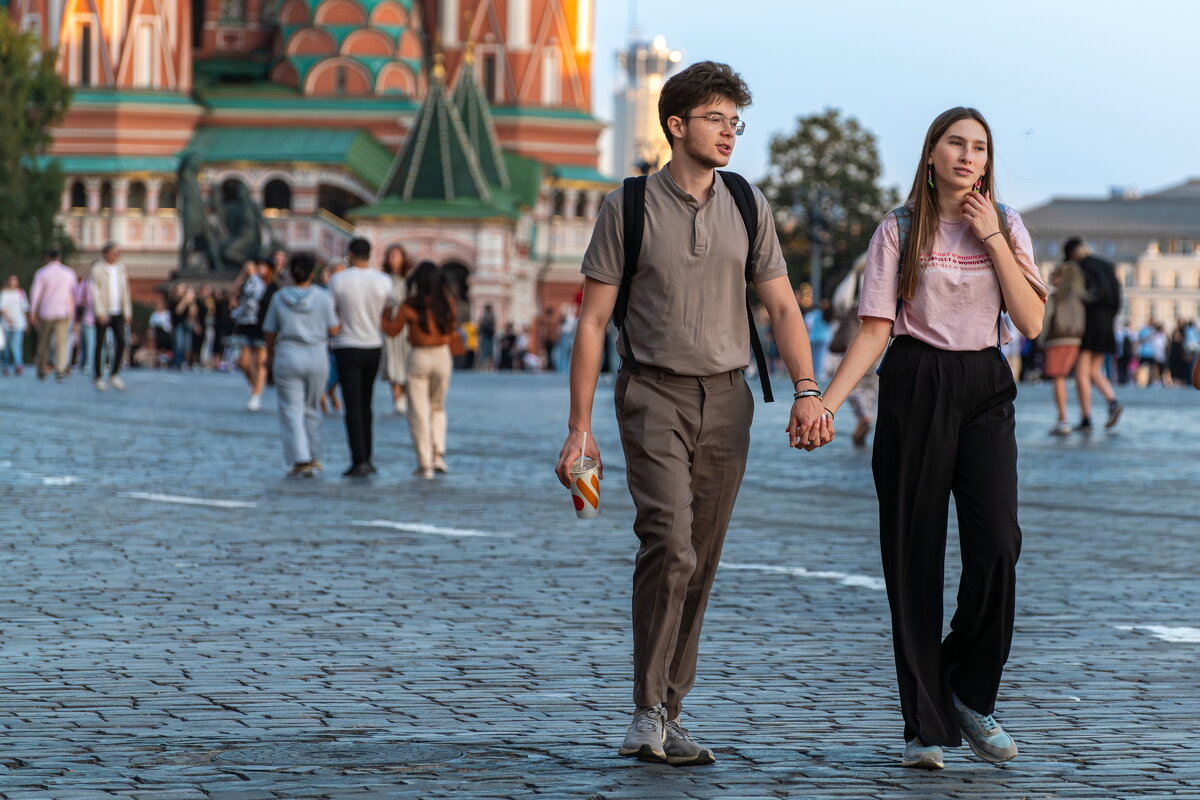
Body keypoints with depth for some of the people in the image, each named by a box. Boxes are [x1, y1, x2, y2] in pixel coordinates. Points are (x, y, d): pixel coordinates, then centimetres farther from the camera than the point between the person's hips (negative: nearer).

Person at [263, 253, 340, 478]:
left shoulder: (279, 298, -2)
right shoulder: (323, 297, -4)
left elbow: (270, 333, 2)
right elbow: (333, 330, -3)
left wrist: (271, 354, 19)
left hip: (288, 357, -1)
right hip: (317, 357, 1)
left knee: (292, 410, 1)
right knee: (311, 408, 17)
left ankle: (300, 461, -9)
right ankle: (311, 456, 24)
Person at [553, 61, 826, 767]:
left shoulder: (748, 207, 10)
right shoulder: (629, 207, -1)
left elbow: (782, 305, 9)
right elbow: (593, 320, 0)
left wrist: (807, 390, -7)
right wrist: (580, 428, -4)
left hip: (726, 397, 4)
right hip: (655, 392, -4)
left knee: (701, 562, 5)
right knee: (670, 543, -20)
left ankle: (668, 715, 13)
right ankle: (648, 714, -15)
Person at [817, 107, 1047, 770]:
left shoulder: (1005, 228, 8)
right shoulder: (899, 231, 3)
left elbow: (1031, 323, -1)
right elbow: (875, 330, -1)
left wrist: (991, 239, -7)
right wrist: (826, 401, -13)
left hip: (984, 391, 2)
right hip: (915, 389, -1)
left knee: (996, 546, -13)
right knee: (914, 555, -1)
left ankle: (971, 696, 8)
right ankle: (925, 726, 5)